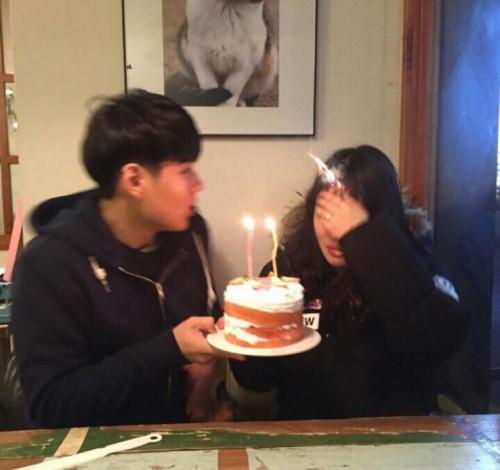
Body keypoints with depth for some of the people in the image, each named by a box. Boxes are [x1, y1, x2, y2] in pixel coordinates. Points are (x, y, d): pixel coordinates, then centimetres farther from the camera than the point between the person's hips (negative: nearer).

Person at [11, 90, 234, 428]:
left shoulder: (189, 230, -1)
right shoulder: (50, 263, -18)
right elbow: (50, 407, -19)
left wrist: (207, 357, -4)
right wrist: (170, 349, -23)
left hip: (187, 433, 5)